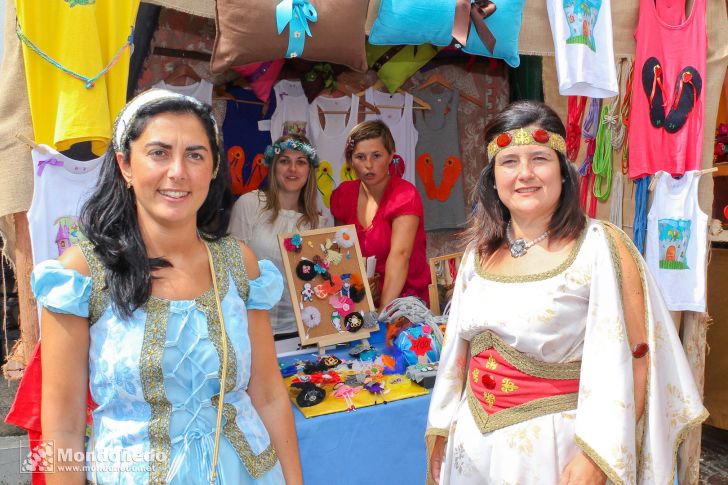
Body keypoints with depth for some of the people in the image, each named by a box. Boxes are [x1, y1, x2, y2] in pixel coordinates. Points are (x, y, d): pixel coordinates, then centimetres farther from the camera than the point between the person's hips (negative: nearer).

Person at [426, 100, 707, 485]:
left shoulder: (600, 248, -15)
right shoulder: (480, 251, 1)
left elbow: (630, 363, -15)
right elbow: (459, 349, 8)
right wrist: (442, 431, 12)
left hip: (553, 448, -5)